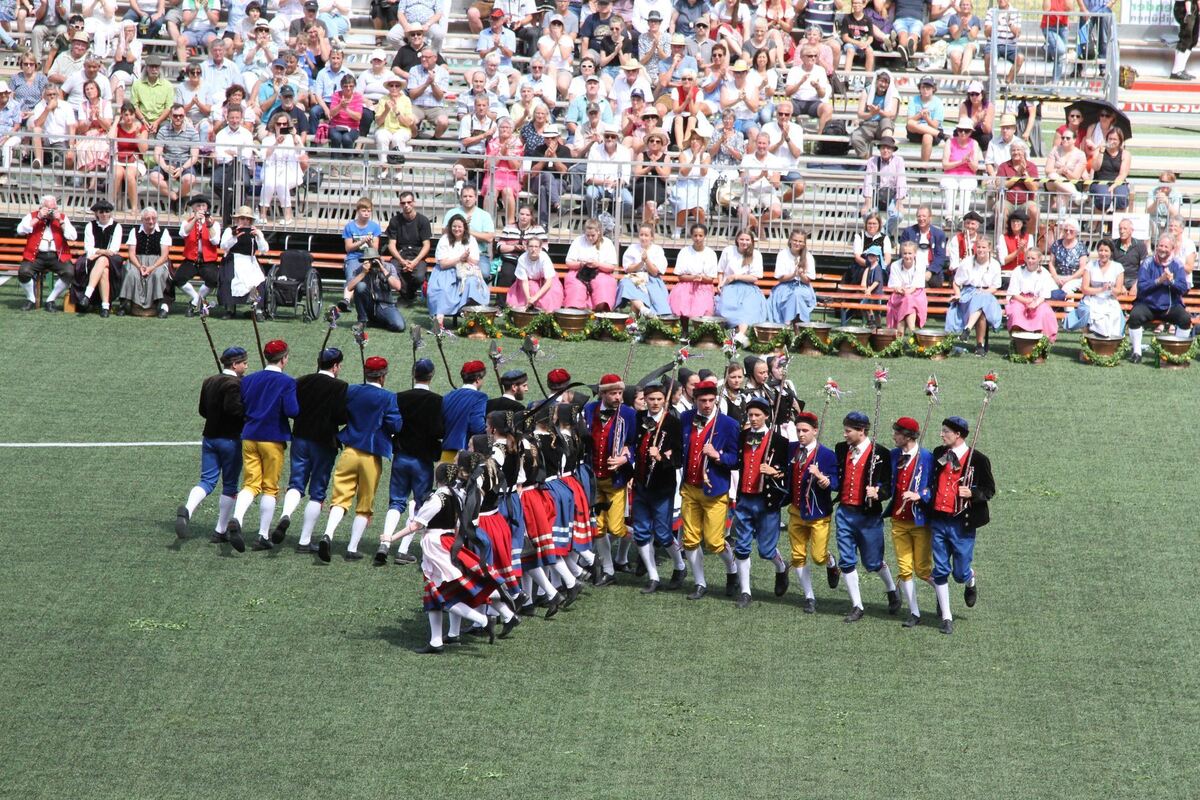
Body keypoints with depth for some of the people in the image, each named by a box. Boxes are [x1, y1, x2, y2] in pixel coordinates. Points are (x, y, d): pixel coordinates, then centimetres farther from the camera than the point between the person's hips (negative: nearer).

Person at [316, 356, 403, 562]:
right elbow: (396, 425, -12)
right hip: (372, 456, -3)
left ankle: (328, 535, -25)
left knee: (340, 498, 0)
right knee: (364, 505, 9)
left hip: (349, 451, 3)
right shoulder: (388, 398, -8)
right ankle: (352, 549, 6)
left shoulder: (351, 391, 4)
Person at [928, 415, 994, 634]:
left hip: (962, 524, -4)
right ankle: (946, 618, 13)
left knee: (960, 573, 2)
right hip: (938, 521, 4)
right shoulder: (939, 454, 8)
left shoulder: (978, 459, -6)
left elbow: (989, 490, -2)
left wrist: (972, 493, -19)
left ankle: (971, 583, 40)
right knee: (940, 571, 4)